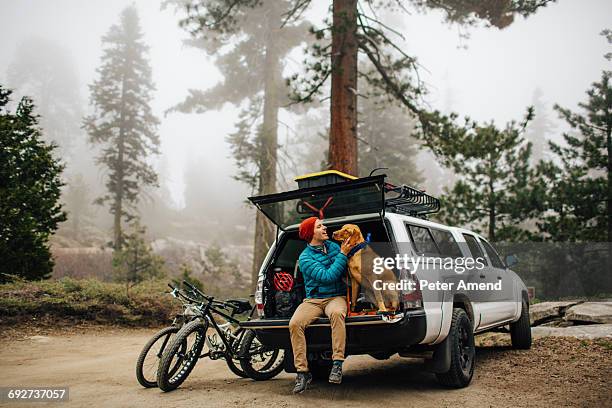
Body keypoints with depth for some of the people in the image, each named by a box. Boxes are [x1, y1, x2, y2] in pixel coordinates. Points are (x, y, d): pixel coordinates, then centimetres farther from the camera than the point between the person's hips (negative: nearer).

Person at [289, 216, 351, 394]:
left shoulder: (333, 246, 9)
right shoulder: (305, 257, -5)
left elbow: (347, 270, 13)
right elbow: (327, 277, -17)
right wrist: (342, 254, -15)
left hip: (336, 297, 1)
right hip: (313, 299, -1)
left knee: (337, 313, -36)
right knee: (295, 323, -27)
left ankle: (337, 364, -32)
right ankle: (303, 372, -18)